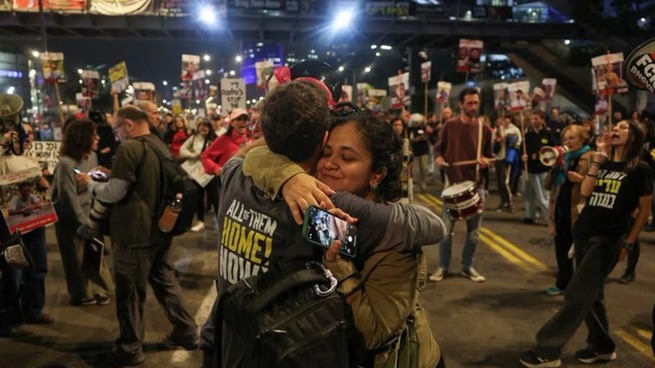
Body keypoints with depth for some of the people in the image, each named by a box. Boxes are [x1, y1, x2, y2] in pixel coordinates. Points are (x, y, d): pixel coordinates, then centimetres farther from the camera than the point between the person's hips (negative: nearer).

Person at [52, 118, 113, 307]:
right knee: (77, 258, 8)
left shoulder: (92, 156, -4)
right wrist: (83, 222, -13)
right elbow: (70, 198, -19)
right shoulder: (66, 163, -24)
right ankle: (81, 294, 26)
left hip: (87, 212, 6)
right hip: (69, 217, -6)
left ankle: (98, 289, 25)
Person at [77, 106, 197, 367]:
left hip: (136, 233, -8)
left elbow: (114, 193, -17)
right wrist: (111, 176, 20)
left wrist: (89, 183, 1)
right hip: (160, 228, 8)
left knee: (130, 292, 5)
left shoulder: (129, 148, -18)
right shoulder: (161, 145, 9)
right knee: (165, 280, 20)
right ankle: (186, 332, 28)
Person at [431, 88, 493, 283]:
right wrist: (439, 158, -13)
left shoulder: (484, 130, 2)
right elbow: (439, 147, 8)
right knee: (446, 229, 1)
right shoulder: (450, 126, -1)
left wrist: (485, 161, -13)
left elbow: (489, 157, 9)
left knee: (473, 231, 8)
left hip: (476, 185, 2)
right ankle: (442, 267, 15)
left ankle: (468, 266, 23)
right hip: (453, 183, -1)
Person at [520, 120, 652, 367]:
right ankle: (602, 347, 29)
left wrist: (627, 244, -4)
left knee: (577, 296, -8)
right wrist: (599, 157, -6)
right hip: (583, 234, 6)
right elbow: (585, 191, -4)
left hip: (608, 239, -6)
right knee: (590, 294, 14)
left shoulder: (639, 169, -3)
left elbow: (645, 211, -1)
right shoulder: (603, 164, 12)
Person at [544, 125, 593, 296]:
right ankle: (563, 283, 28)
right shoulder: (563, 157, 14)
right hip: (560, 210, 7)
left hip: (579, 212, -7)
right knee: (561, 250, 14)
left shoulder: (591, 157, -6)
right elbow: (548, 185, 12)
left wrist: (581, 179, -26)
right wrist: (554, 168, -3)